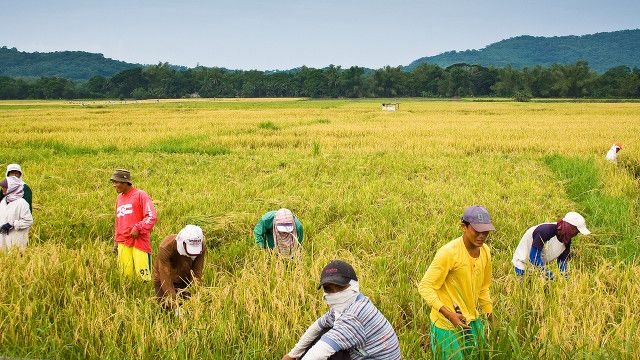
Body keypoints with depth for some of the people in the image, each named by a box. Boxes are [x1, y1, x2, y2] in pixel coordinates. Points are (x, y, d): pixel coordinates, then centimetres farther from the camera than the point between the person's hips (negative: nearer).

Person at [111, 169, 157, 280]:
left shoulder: (140, 195, -4)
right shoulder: (119, 198, 18)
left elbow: (152, 217, -11)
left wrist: (138, 228, -19)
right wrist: (116, 241, 24)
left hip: (139, 241, -6)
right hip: (123, 243, 6)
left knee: (143, 274, -6)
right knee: (126, 274, 5)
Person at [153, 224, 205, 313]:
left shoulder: (201, 247, -25)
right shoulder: (166, 248, -35)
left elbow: (197, 274, -20)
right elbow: (166, 280, -33)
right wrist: (176, 306, -36)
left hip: (185, 280, 3)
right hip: (164, 280, -2)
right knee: (166, 307, -7)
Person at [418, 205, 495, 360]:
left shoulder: (485, 251, 0)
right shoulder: (449, 252, -22)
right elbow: (425, 287, -21)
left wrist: (491, 316, 14)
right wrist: (449, 314, -29)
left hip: (473, 321, 7)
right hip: (447, 324, -7)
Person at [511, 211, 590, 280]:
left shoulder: (566, 240, -7)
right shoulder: (545, 230, -30)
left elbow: (562, 261, 2)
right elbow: (533, 257, -32)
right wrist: (550, 276, -30)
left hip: (539, 267, 7)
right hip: (523, 267, -7)